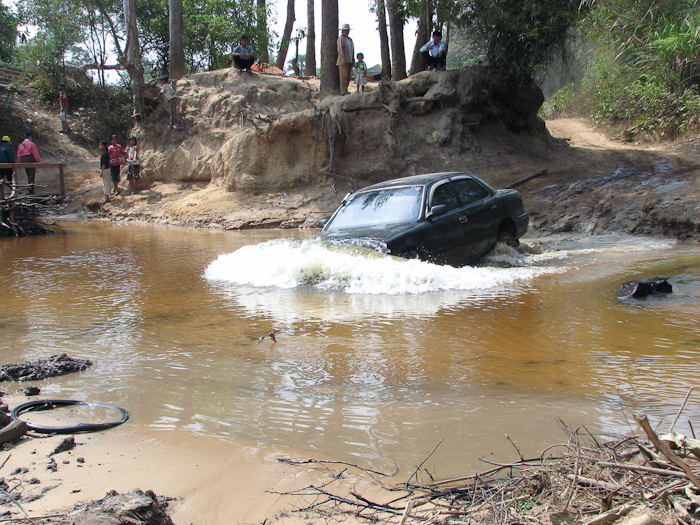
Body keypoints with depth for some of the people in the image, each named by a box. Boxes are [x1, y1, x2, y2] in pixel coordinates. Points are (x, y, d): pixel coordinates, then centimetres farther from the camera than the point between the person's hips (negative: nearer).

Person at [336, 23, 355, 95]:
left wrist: (352, 61, 16)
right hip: (343, 61, -8)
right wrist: (343, 60, -20)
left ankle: (345, 90, 8)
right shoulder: (341, 39, -4)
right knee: (344, 76, -12)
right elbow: (340, 50, -12)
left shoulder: (350, 39, 21)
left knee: (348, 77, 5)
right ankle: (344, 91, -14)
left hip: (349, 61, 8)